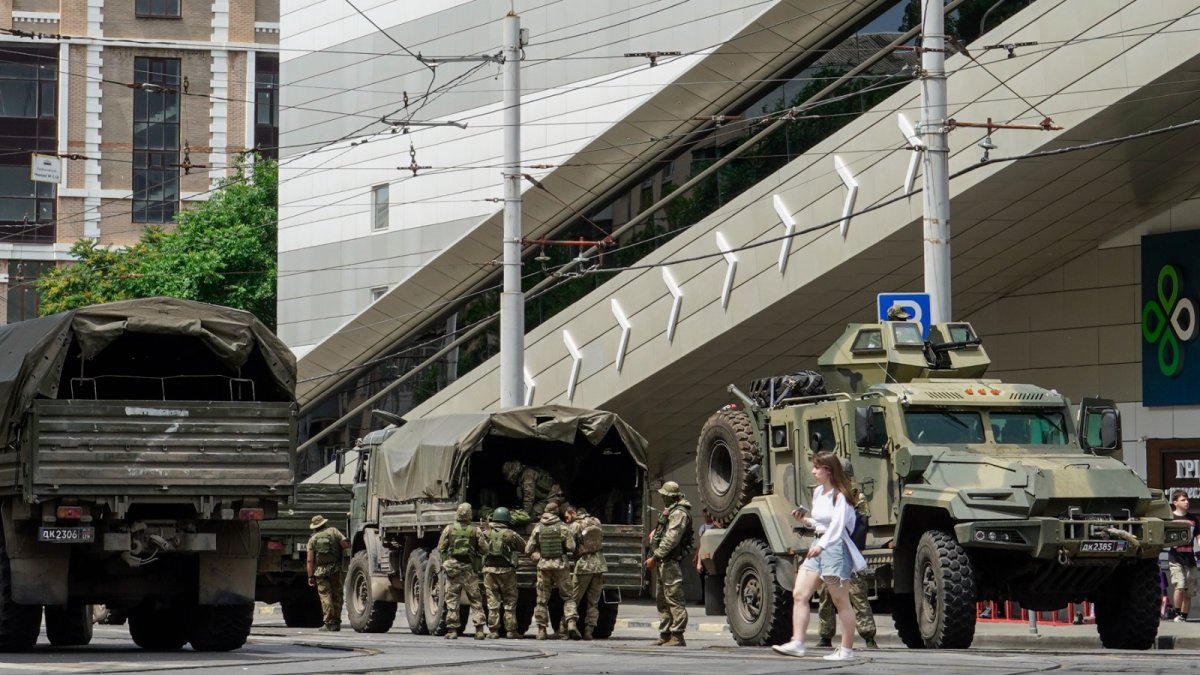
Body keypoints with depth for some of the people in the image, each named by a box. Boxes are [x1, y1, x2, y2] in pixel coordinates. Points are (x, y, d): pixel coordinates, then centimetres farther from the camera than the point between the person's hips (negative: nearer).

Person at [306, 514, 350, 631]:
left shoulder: (313, 539, 6)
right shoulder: (333, 531, 5)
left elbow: (310, 560, 0)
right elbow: (346, 544, -7)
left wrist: (310, 576, 2)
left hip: (320, 570, -1)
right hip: (336, 569, 1)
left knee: (325, 596, -2)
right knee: (337, 595, 9)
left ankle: (329, 623, -11)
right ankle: (336, 623, 8)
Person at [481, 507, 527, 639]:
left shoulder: (486, 534, 1)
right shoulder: (511, 534, -6)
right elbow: (524, 548, 0)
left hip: (489, 569, 2)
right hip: (506, 569, -2)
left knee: (492, 601, 5)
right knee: (510, 601, 6)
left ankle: (493, 630, 3)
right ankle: (511, 630, 6)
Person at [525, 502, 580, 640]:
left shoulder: (538, 528, 2)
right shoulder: (562, 526, -3)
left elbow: (528, 549, 1)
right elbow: (571, 547, -7)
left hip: (543, 565, 1)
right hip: (560, 564, -1)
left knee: (542, 599, 9)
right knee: (568, 596, 6)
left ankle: (541, 630, 8)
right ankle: (571, 624, -12)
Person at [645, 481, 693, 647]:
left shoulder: (679, 513, -13)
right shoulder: (669, 510, 20)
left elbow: (671, 539, -20)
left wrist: (655, 557, -20)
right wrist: (655, 533, 11)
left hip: (670, 562, -11)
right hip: (663, 563, 11)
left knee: (674, 599, -11)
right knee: (662, 600, 15)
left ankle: (677, 637, -14)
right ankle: (665, 635, 20)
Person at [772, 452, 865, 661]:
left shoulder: (840, 496, -13)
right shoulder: (817, 493, 13)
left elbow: (837, 526, -25)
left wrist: (821, 546, -38)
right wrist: (805, 520, 5)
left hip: (835, 547, -9)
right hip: (818, 546, 9)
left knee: (841, 602, -1)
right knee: (799, 594, -2)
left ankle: (846, 649, 6)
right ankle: (797, 643, -4)